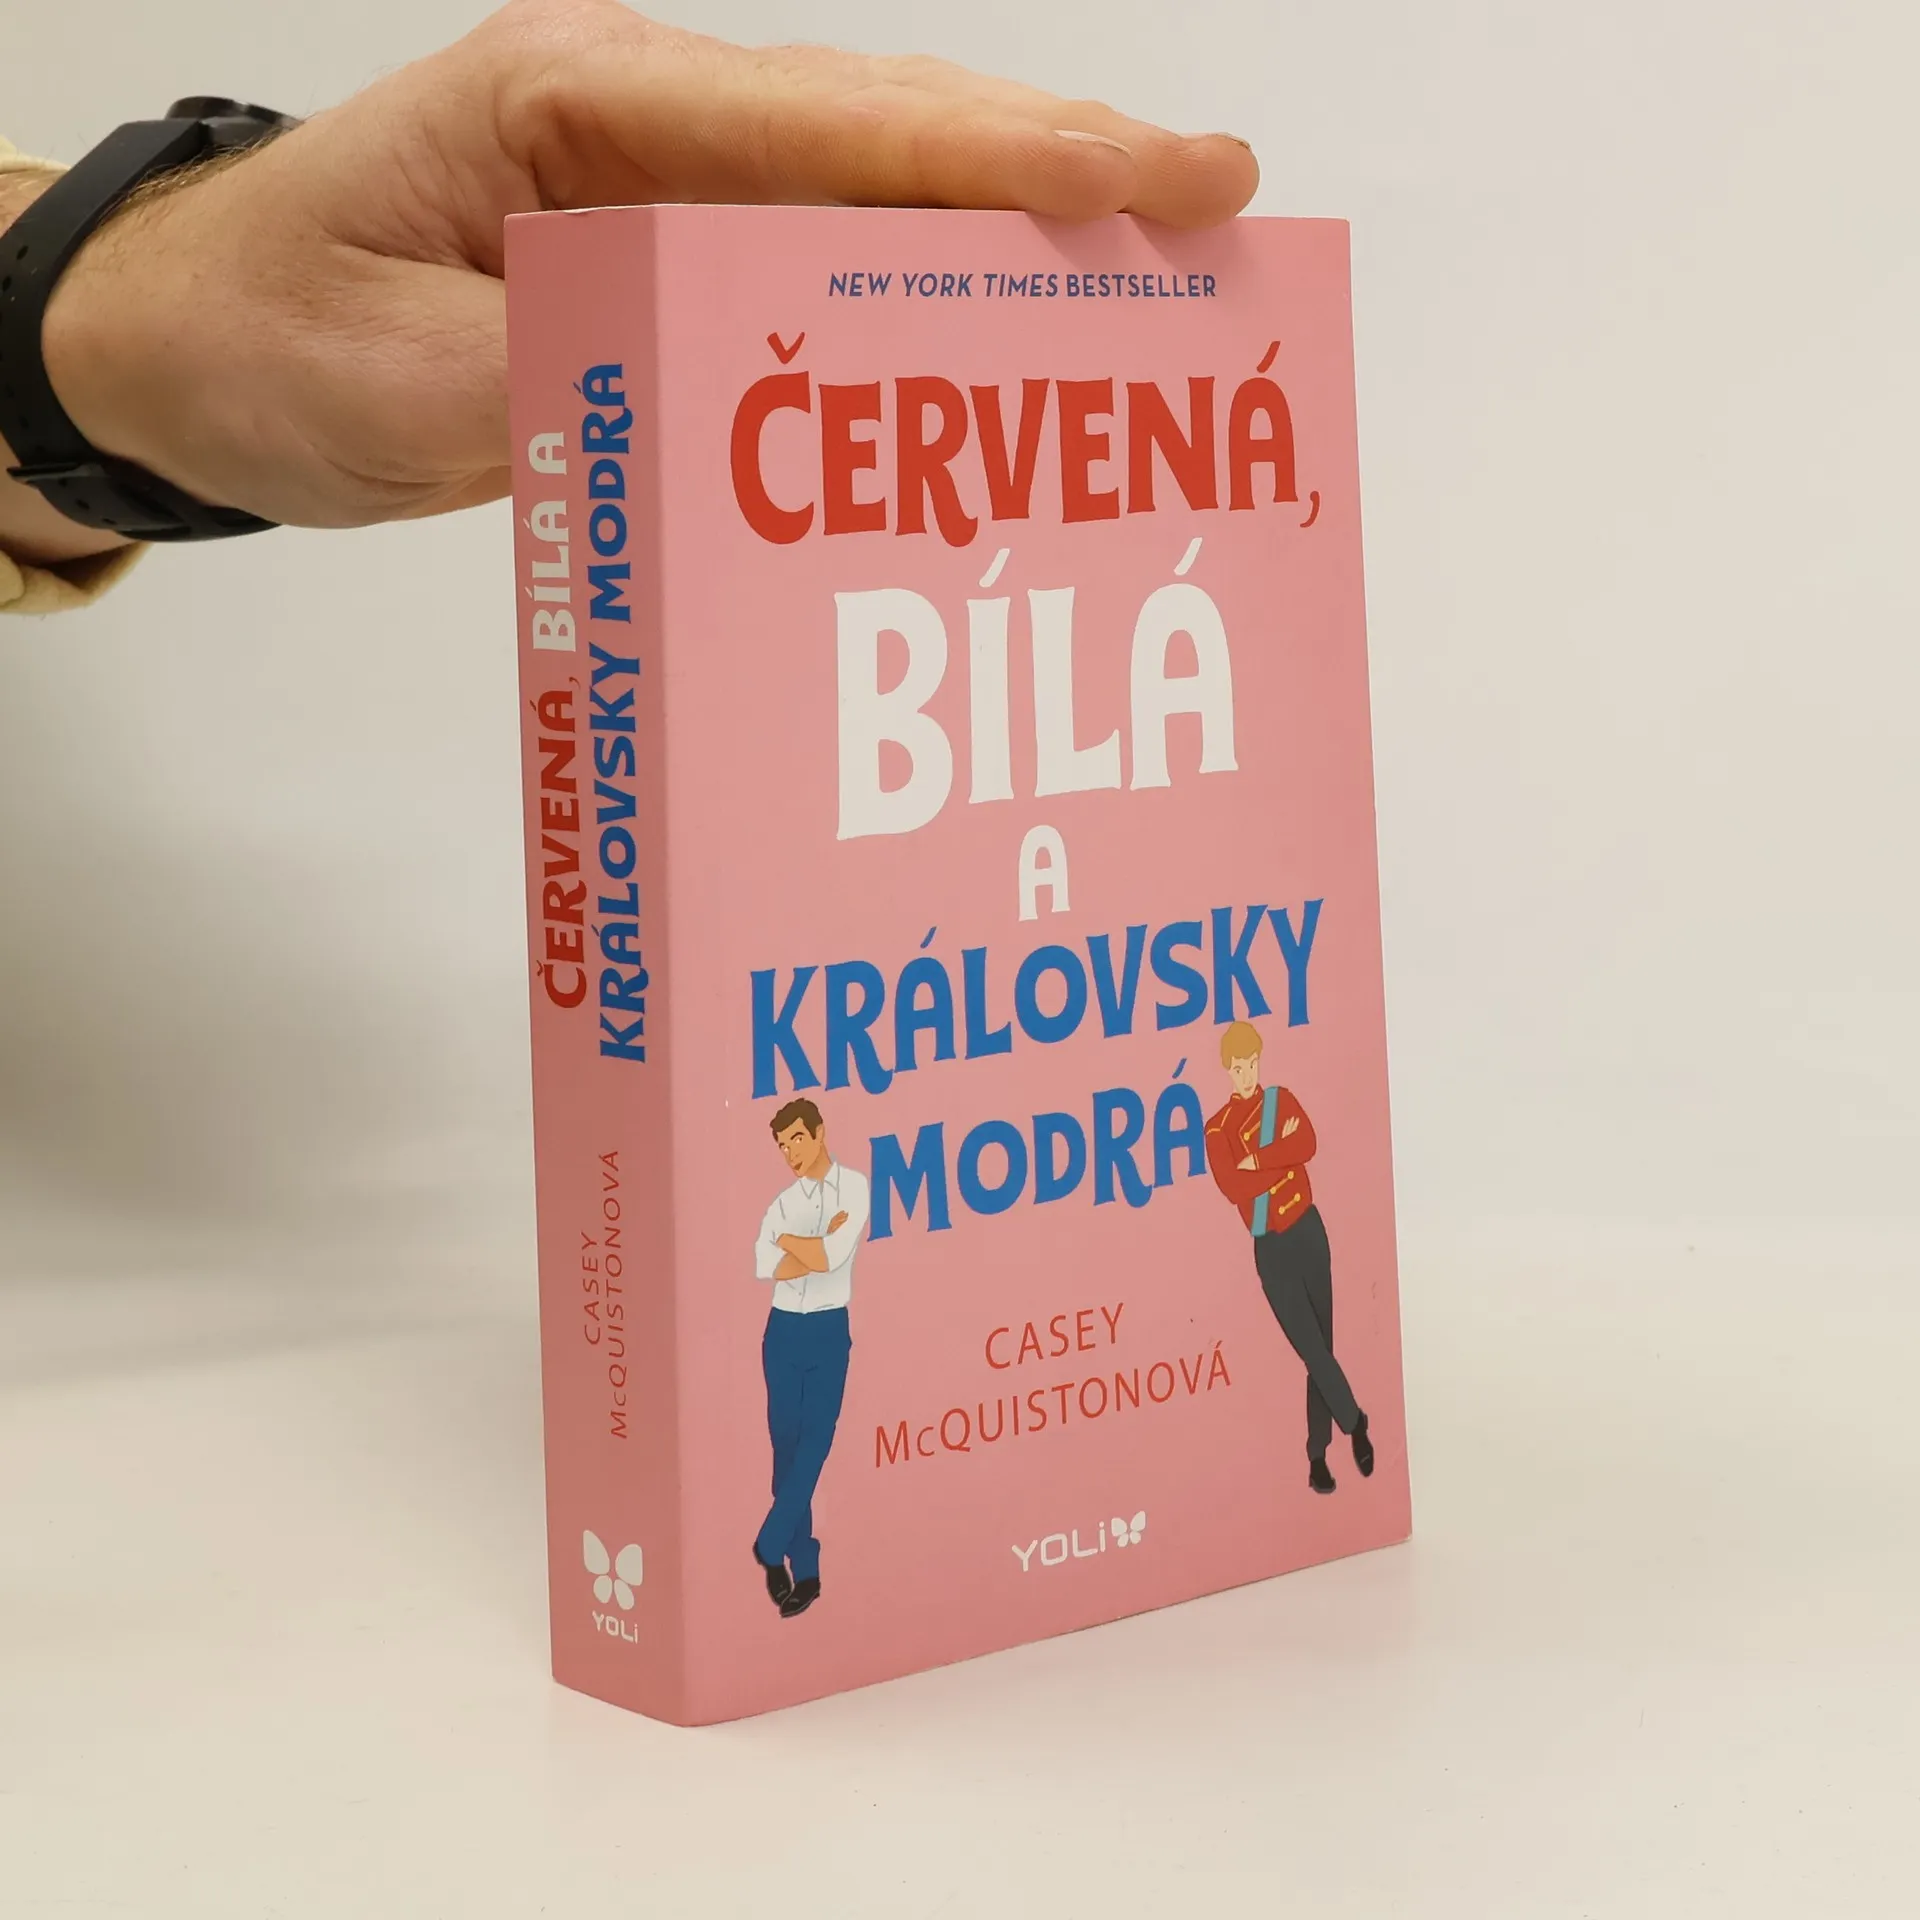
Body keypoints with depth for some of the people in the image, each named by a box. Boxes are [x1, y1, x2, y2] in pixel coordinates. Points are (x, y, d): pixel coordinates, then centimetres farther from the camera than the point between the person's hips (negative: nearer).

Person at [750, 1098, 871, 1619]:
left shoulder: (854, 1186, -3)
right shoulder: (784, 1201, 7)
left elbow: (834, 1257, -16)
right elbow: (764, 1264, -9)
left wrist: (789, 1240, -3)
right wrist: (819, 1245, -13)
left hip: (829, 1330, -4)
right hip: (784, 1329, 4)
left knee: (814, 1444, -10)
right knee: (787, 1446, 5)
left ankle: (770, 1546, -1)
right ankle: (805, 1571, 12)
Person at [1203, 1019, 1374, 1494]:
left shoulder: (1282, 1100, 6)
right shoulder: (1219, 1128, -1)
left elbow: (1309, 1145, -12)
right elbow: (1233, 1187, -16)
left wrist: (1257, 1160, -17)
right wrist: (1282, 1154, -13)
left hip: (1308, 1232, 2)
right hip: (1269, 1248, -2)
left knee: (1320, 1348, 6)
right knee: (1313, 1350, -6)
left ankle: (1318, 1455, 13)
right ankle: (1355, 1424, 14)